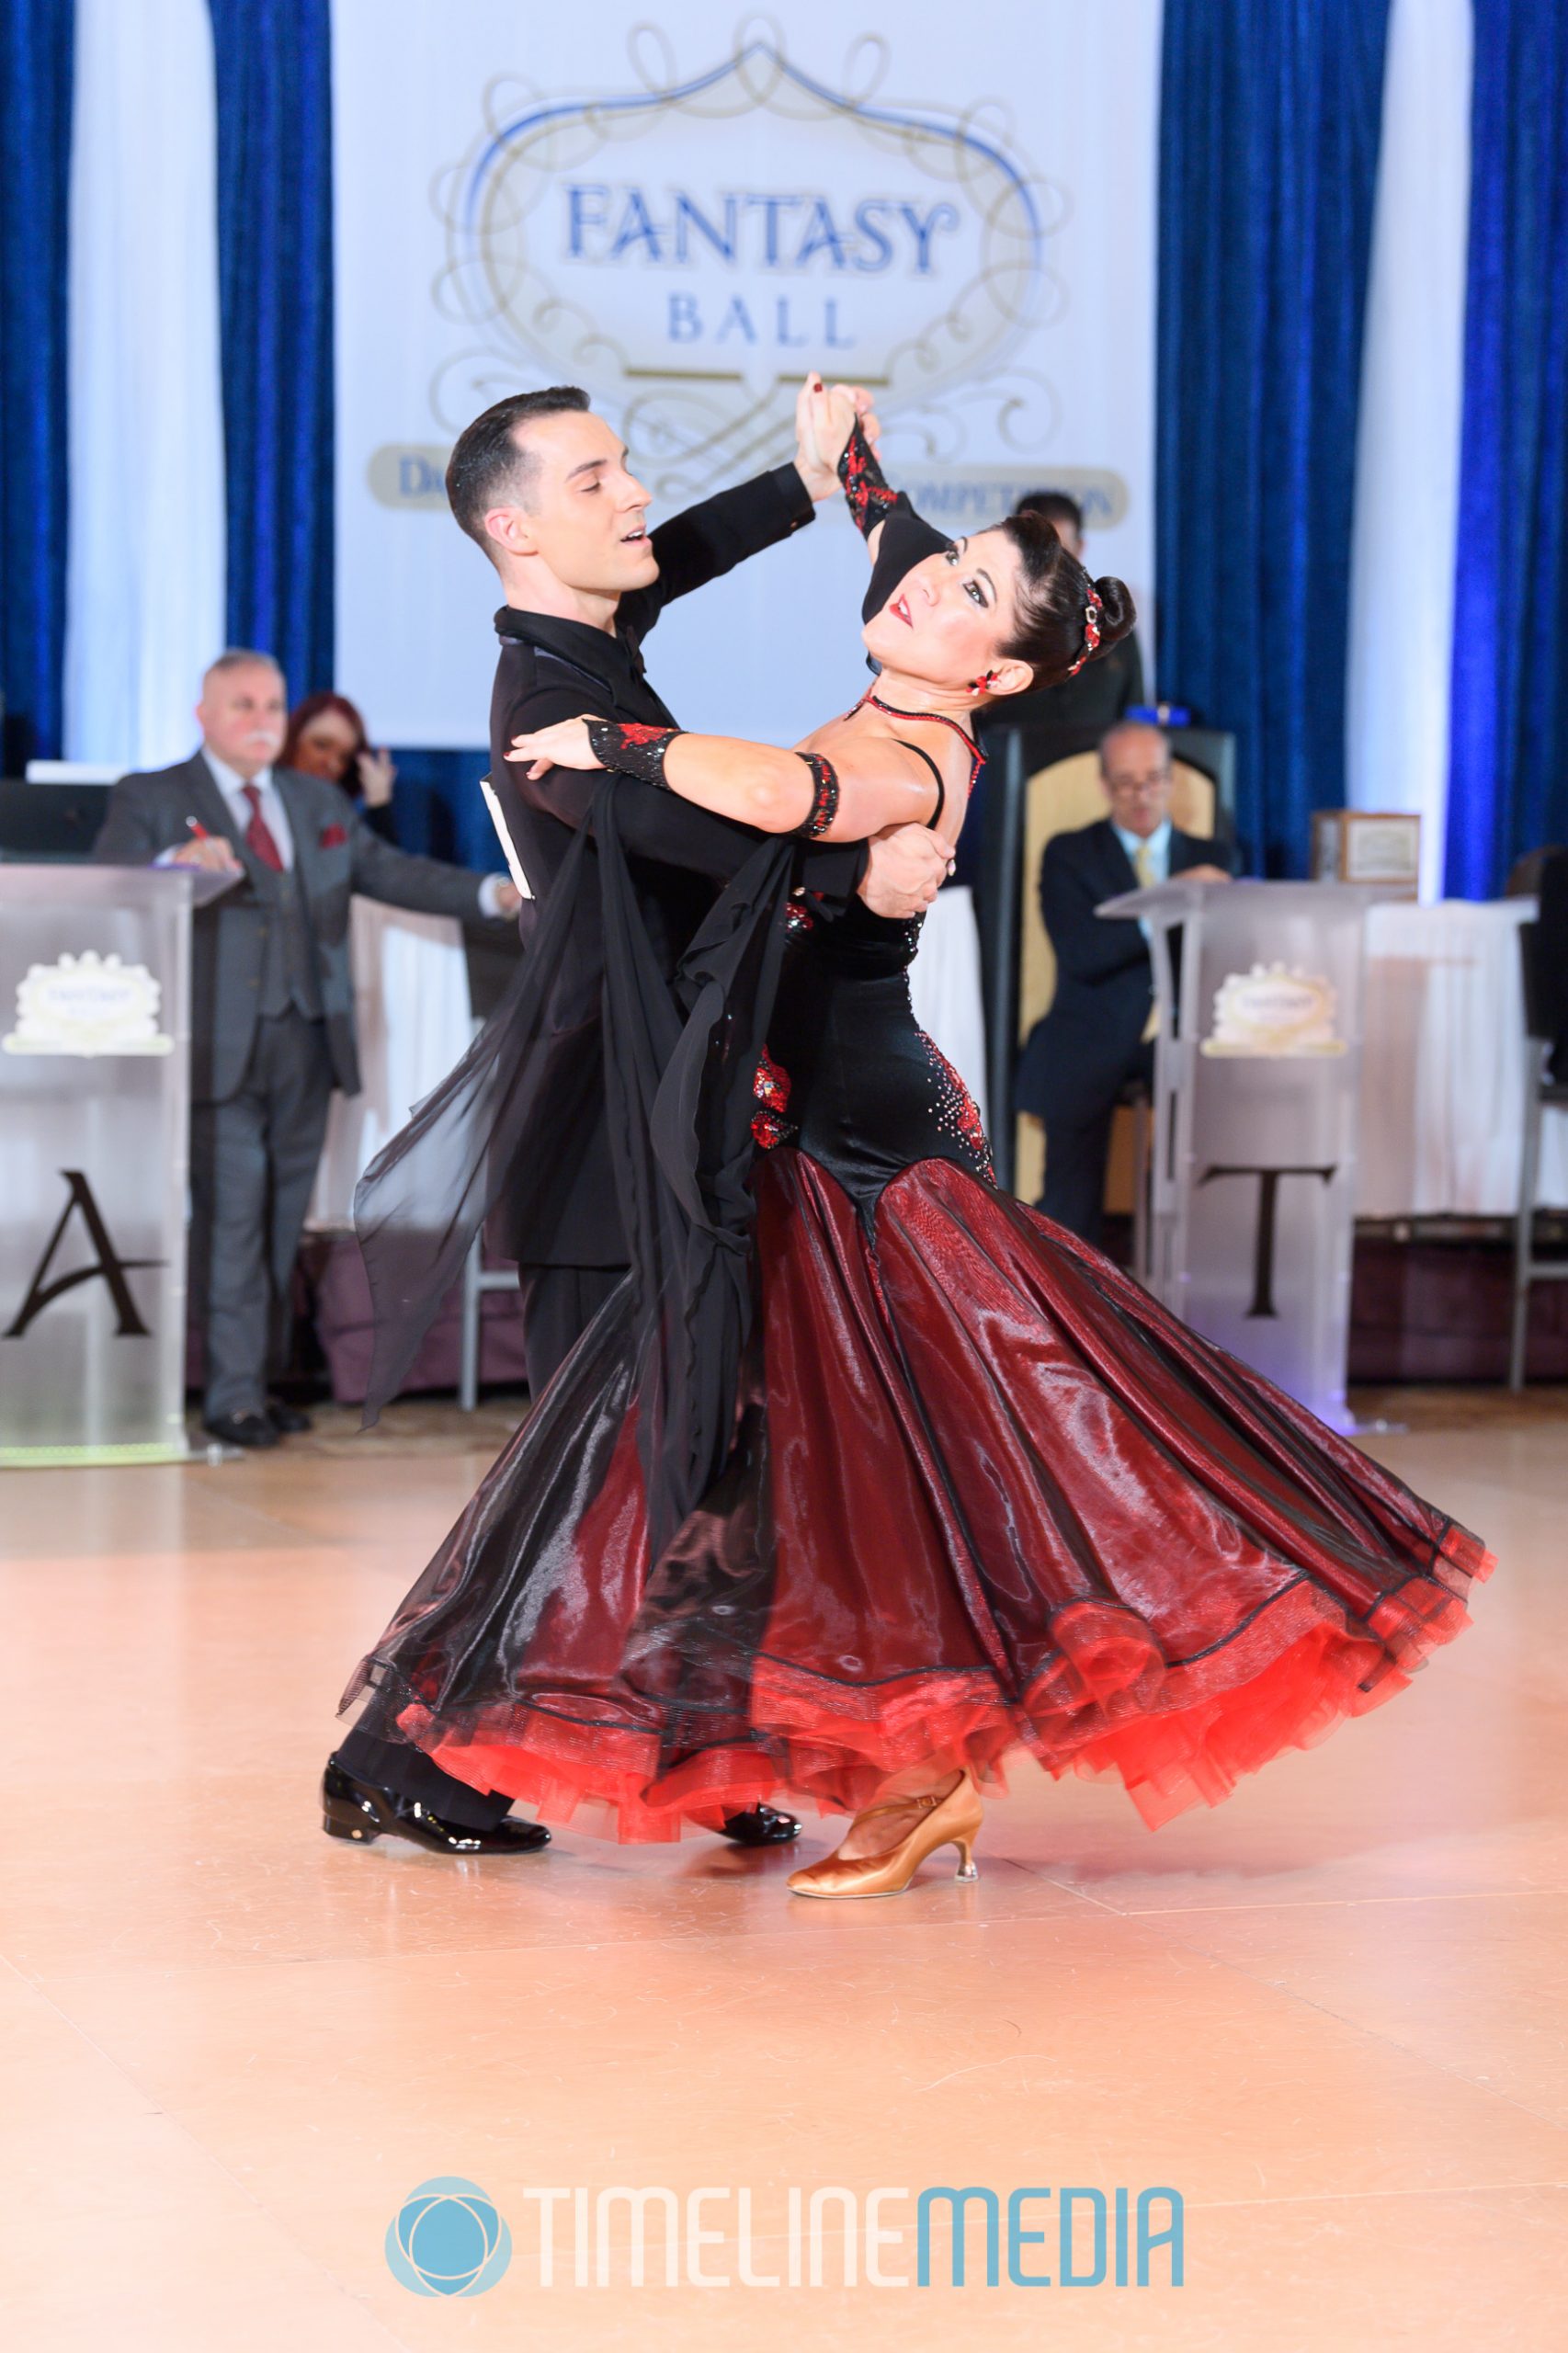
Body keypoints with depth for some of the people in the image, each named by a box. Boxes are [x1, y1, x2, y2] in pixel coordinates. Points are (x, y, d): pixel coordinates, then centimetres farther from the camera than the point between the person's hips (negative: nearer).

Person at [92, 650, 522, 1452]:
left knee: (281, 1218, 8)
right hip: (219, 1044, -5)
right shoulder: (151, 800, 2)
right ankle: (232, 1394, -6)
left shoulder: (318, 802, 19)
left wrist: (492, 894, 2)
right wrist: (175, 865, -33)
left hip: (306, 1041, 5)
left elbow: (390, 871, 16)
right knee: (232, 1212, -9)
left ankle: (261, 1379, 16)